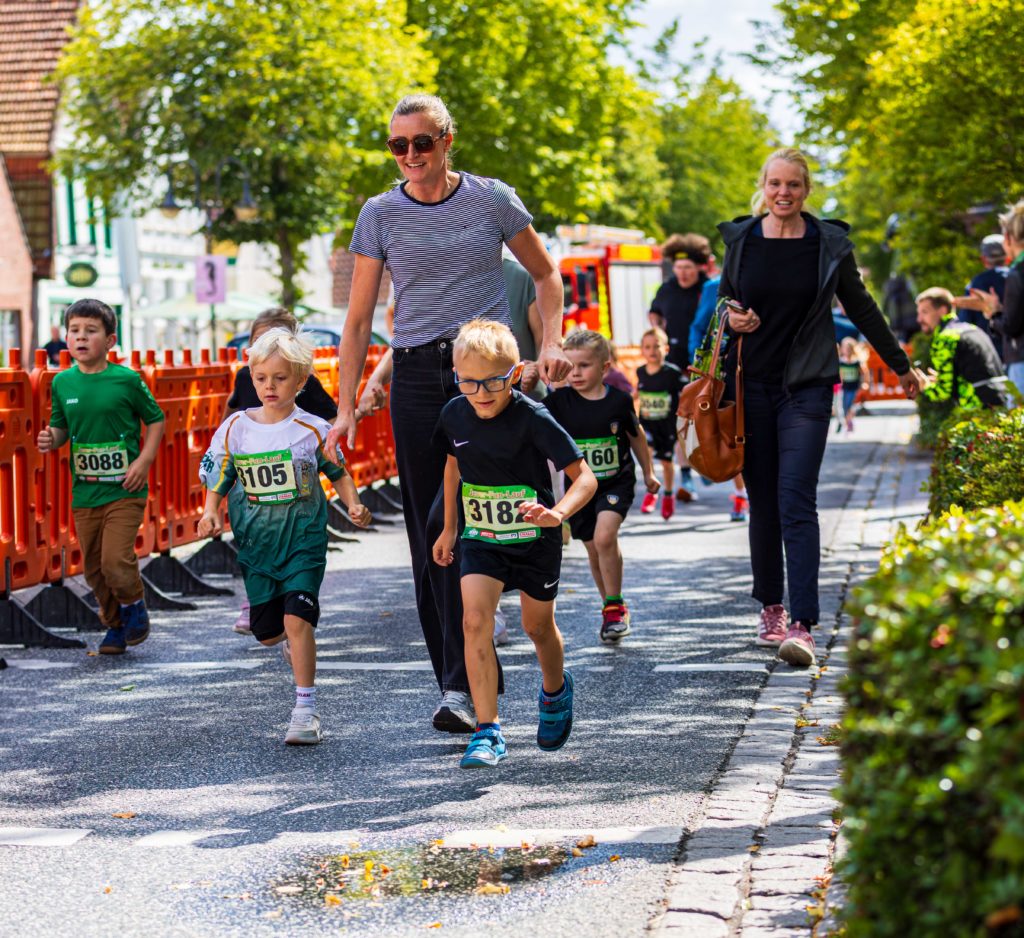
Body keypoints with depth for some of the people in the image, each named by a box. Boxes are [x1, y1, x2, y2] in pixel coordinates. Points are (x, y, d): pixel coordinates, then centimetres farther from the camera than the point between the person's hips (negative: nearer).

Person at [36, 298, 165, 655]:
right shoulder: (63, 382, 3)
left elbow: (156, 420, 2)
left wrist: (144, 460, -9)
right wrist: (51, 439, -10)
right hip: (84, 492, 4)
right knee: (94, 567, 10)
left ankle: (134, 605, 15)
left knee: (115, 560, -15)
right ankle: (115, 625, 29)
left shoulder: (126, 380, -7)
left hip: (123, 490, -4)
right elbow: (61, 427, 13)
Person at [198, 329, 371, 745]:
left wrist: (353, 505, -8)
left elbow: (338, 472, 9)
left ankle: (306, 707, -10)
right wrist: (211, 512, -13)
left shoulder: (314, 429, -5)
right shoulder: (234, 429, -2)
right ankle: (291, 641, 47)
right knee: (265, 630, 9)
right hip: (257, 543, 3)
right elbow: (217, 480, 5)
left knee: (296, 619, -16)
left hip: (304, 540, -3)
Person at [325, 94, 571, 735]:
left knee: (451, 521, -18)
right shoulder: (380, 215, 6)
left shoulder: (492, 199, 2)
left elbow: (546, 274, 15)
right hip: (416, 376, 3)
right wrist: (346, 408, 2)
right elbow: (359, 320, 8)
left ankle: (463, 684, -12)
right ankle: (469, 682, 11)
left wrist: (551, 342, -1)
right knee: (428, 537, 1)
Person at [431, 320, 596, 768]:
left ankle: (555, 690, 49)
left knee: (537, 626, 15)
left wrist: (557, 513, -40)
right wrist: (449, 528, 16)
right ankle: (487, 731, -15)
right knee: (475, 621, -17)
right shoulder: (454, 416, -8)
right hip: (481, 539, 2)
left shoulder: (533, 419, -22)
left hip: (534, 539, -2)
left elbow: (584, 476, -21)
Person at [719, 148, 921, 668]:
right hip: (752, 385, 2)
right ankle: (771, 609, 21)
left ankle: (802, 625, -19)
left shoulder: (829, 244, 0)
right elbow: (723, 299, 18)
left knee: (796, 500, -13)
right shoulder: (741, 240, 4)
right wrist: (731, 318, -6)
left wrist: (900, 365, 20)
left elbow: (860, 308, 11)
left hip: (806, 386, -2)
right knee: (763, 501, 7)